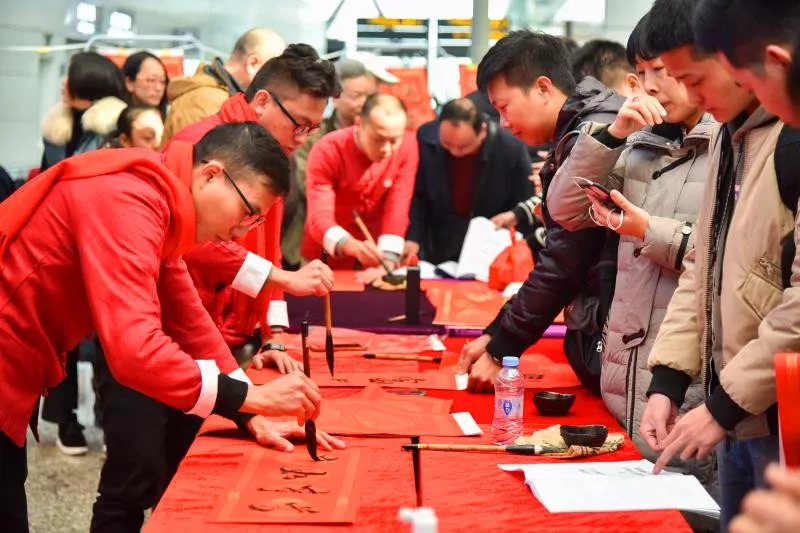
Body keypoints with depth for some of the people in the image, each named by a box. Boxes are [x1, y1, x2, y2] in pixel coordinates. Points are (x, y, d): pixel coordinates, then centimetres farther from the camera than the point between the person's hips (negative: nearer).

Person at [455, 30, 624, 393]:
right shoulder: (571, 138, 12)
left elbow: (566, 260, -20)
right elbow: (561, 253, 14)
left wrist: (502, 350, -13)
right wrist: (494, 334, 9)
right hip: (596, 329, 9)